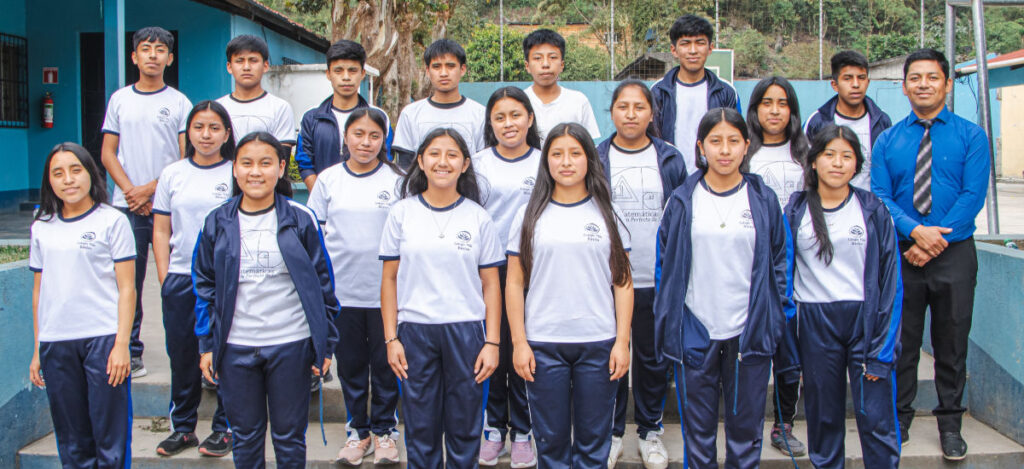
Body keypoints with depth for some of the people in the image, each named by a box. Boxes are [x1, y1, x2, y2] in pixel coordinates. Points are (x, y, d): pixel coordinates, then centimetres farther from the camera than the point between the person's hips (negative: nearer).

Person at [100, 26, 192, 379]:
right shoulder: (119, 99, 11)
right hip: (127, 205, 2)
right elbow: (108, 154, 9)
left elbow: (187, 158, 0)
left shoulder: (179, 102, 5)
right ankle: (130, 353, 9)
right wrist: (130, 191, -5)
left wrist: (151, 188, -9)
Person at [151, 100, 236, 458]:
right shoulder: (172, 174, 9)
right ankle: (182, 427, 21)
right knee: (181, 353, 8)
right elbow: (161, 231, 11)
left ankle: (225, 428, 14)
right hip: (180, 278, 3)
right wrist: (165, 279, 3)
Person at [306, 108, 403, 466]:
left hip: (385, 290, -2)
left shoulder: (397, 180, -2)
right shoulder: (328, 179, 4)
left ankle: (383, 430, 24)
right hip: (340, 290, 2)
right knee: (350, 363, 12)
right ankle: (358, 431, 27)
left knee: (385, 363, 8)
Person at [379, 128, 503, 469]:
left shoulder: (478, 217, 3)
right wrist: (391, 338, -1)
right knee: (420, 431, 8)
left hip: (466, 332, 0)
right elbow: (389, 278, 5)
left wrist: (492, 342, -3)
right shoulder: (402, 213, 3)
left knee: (464, 430, 7)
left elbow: (490, 285, 3)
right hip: (415, 332, 0)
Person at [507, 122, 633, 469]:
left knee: (593, 441, 8)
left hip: (598, 344, 0)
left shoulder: (607, 215, 5)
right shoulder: (530, 216, 4)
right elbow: (515, 283, 3)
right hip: (543, 345, 0)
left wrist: (622, 341, -3)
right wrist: (519, 342, -3)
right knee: (551, 440, 8)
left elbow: (623, 282, 4)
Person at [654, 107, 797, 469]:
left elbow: (780, 262, 7)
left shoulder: (764, 200, 2)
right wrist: (667, 319, 2)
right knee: (698, 427, 10)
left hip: (750, 331, 0)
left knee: (746, 424, 11)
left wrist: (778, 316, 1)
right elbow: (665, 263, 5)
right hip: (695, 330, 0)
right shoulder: (683, 201, 1)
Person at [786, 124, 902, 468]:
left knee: (877, 422, -3)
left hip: (866, 320, -1)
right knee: (824, 417, 9)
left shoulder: (874, 210, 3)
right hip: (815, 325, 1)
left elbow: (890, 280, 0)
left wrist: (882, 349, -7)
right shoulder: (795, 210, 5)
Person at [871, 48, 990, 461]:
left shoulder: (971, 136, 1)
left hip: (954, 254, -1)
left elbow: (973, 195, -8)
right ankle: (899, 419, 23)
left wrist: (936, 240, -16)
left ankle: (950, 424, 24)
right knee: (900, 341, 8)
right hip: (901, 255, 1)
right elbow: (879, 196, -2)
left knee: (952, 343, 8)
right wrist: (914, 231, -18)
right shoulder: (887, 141, 6)